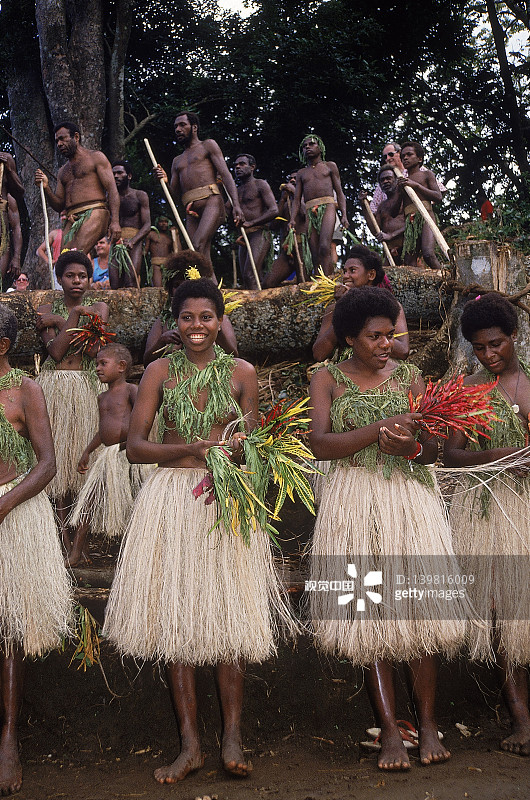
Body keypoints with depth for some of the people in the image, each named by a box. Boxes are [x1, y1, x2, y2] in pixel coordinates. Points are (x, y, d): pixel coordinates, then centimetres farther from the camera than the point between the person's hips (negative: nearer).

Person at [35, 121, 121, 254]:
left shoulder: (96, 157, 11)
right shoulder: (62, 172, 29)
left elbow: (112, 190, -1)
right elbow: (59, 206, 24)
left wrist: (115, 222, -15)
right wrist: (46, 188, 4)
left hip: (95, 214, -6)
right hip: (71, 222, 6)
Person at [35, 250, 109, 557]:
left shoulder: (98, 308, 7)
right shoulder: (47, 311, 8)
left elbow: (93, 350, -8)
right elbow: (56, 351, -8)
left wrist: (61, 321, -8)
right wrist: (75, 314, -8)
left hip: (86, 387, 0)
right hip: (55, 387, 1)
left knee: (84, 453, -4)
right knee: (58, 454, -2)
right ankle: (64, 532, 3)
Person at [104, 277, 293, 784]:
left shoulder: (241, 372, 7)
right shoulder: (160, 372, 5)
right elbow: (135, 446, 1)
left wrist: (240, 446, -10)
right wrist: (190, 448, -12)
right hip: (171, 499, 0)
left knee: (230, 614, -3)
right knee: (176, 615, -1)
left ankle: (232, 738, 5)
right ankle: (190, 745, 6)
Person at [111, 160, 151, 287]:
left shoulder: (140, 196, 11)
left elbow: (147, 225, 0)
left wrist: (132, 241, -17)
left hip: (135, 242, -3)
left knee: (130, 284, -22)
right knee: (114, 287, -13)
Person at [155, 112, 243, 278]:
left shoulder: (208, 146, 15)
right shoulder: (177, 161, 31)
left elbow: (226, 174, 1)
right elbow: (175, 194, 25)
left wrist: (236, 205, -14)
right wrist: (165, 180, 2)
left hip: (211, 202, -6)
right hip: (191, 212, 6)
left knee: (199, 245, -28)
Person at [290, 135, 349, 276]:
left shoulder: (329, 166, 18)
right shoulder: (301, 173, 25)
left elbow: (339, 193, 11)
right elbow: (297, 199, 17)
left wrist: (344, 215, -4)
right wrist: (292, 219, -1)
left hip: (327, 207, -4)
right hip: (310, 212, 4)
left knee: (324, 247, -25)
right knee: (315, 257, -5)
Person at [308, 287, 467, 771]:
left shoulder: (409, 376, 10)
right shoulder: (328, 379, 6)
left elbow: (433, 449, 7)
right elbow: (320, 444, -9)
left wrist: (410, 445, -16)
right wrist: (382, 427, -17)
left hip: (409, 496, 1)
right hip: (356, 503, -1)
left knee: (418, 606, -4)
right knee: (370, 613, -3)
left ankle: (427, 723, 6)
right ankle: (390, 732, 1)